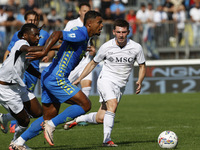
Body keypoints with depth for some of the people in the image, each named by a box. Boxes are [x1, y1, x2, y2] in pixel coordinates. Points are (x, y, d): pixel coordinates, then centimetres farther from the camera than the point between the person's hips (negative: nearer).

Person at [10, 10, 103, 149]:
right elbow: (57, 34, -26)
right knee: (85, 104, -10)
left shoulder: (83, 36, 18)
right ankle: (51, 125, -6)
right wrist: (44, 53, -34)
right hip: (56, 79, -10)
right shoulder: (81, 34, -13)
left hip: (49, 79, 10)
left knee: (49, 117, 15)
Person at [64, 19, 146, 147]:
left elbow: (142, 66, 8)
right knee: (113, 105, -31)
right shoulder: (106, 47, -8)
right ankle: (107, 140, -27)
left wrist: (139, 82, -10)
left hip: (120, 86, 3)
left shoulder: (136, 47, -6)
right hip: (106, 80, -3)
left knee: (100, 119, 0)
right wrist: (79, 79, 6)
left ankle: (78, 119, 29)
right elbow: (93, 63, 8)